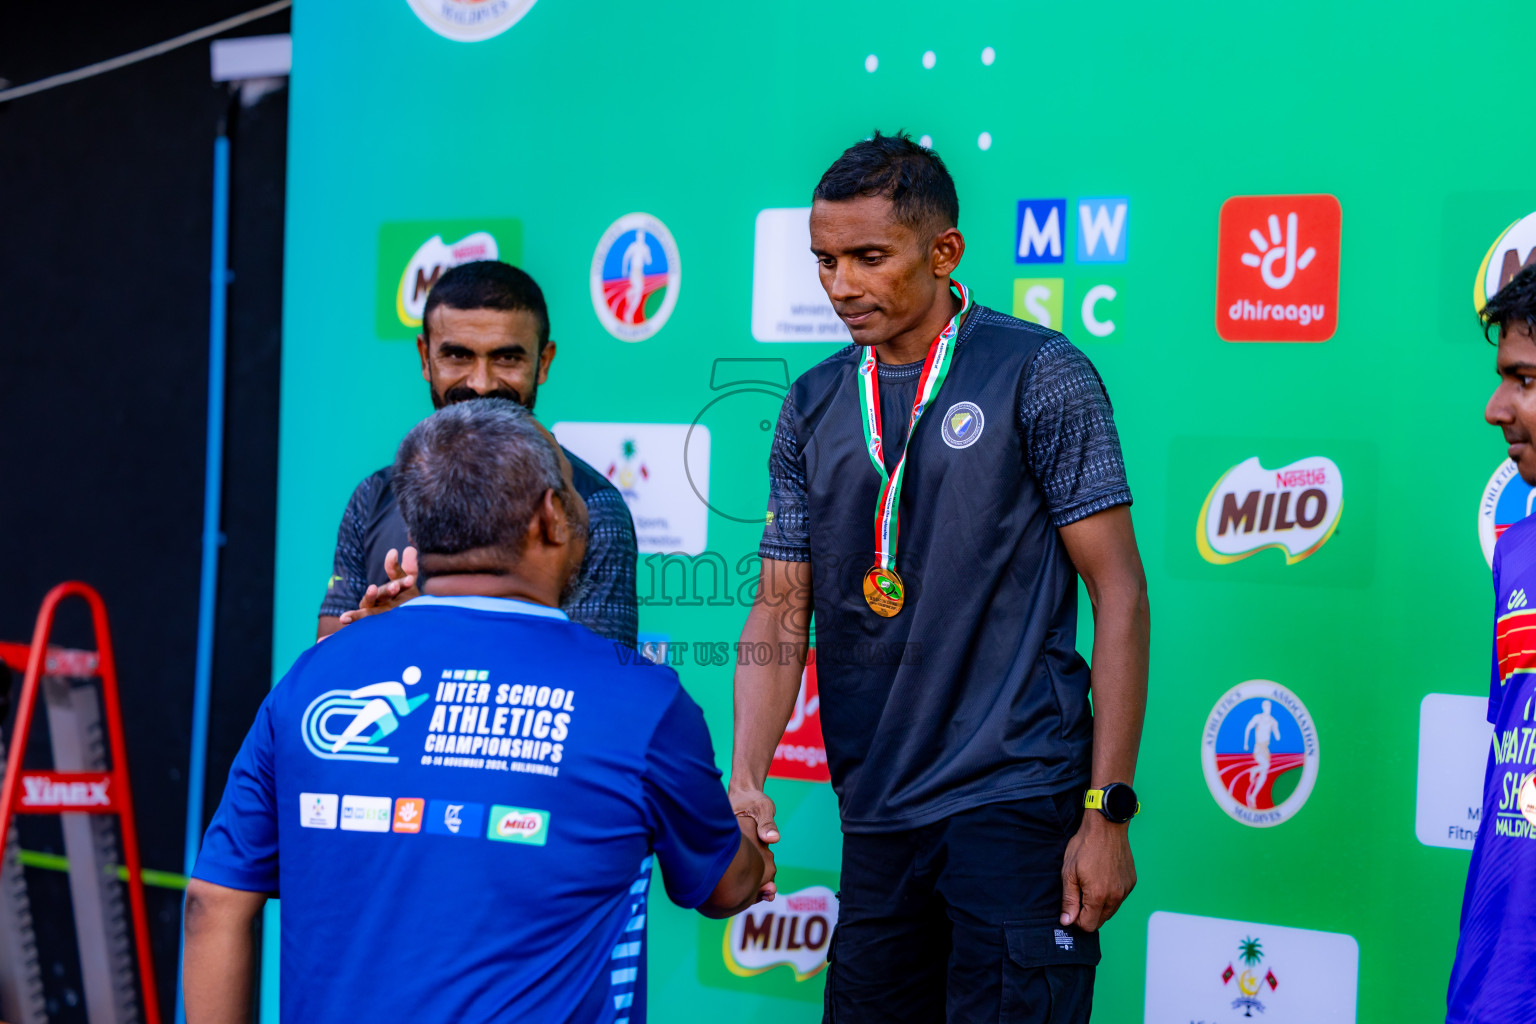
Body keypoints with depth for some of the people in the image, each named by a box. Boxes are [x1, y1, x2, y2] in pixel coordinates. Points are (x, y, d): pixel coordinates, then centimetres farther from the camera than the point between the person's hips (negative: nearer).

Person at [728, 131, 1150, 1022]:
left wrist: (1108, 811, -11)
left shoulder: (1038, 375, -5)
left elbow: (1118, 592, -6)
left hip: (1017, 804, -5)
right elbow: (782, 609, 9)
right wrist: (744, 776, -7)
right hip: (877, 816, 5)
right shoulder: (813, 408, 9)